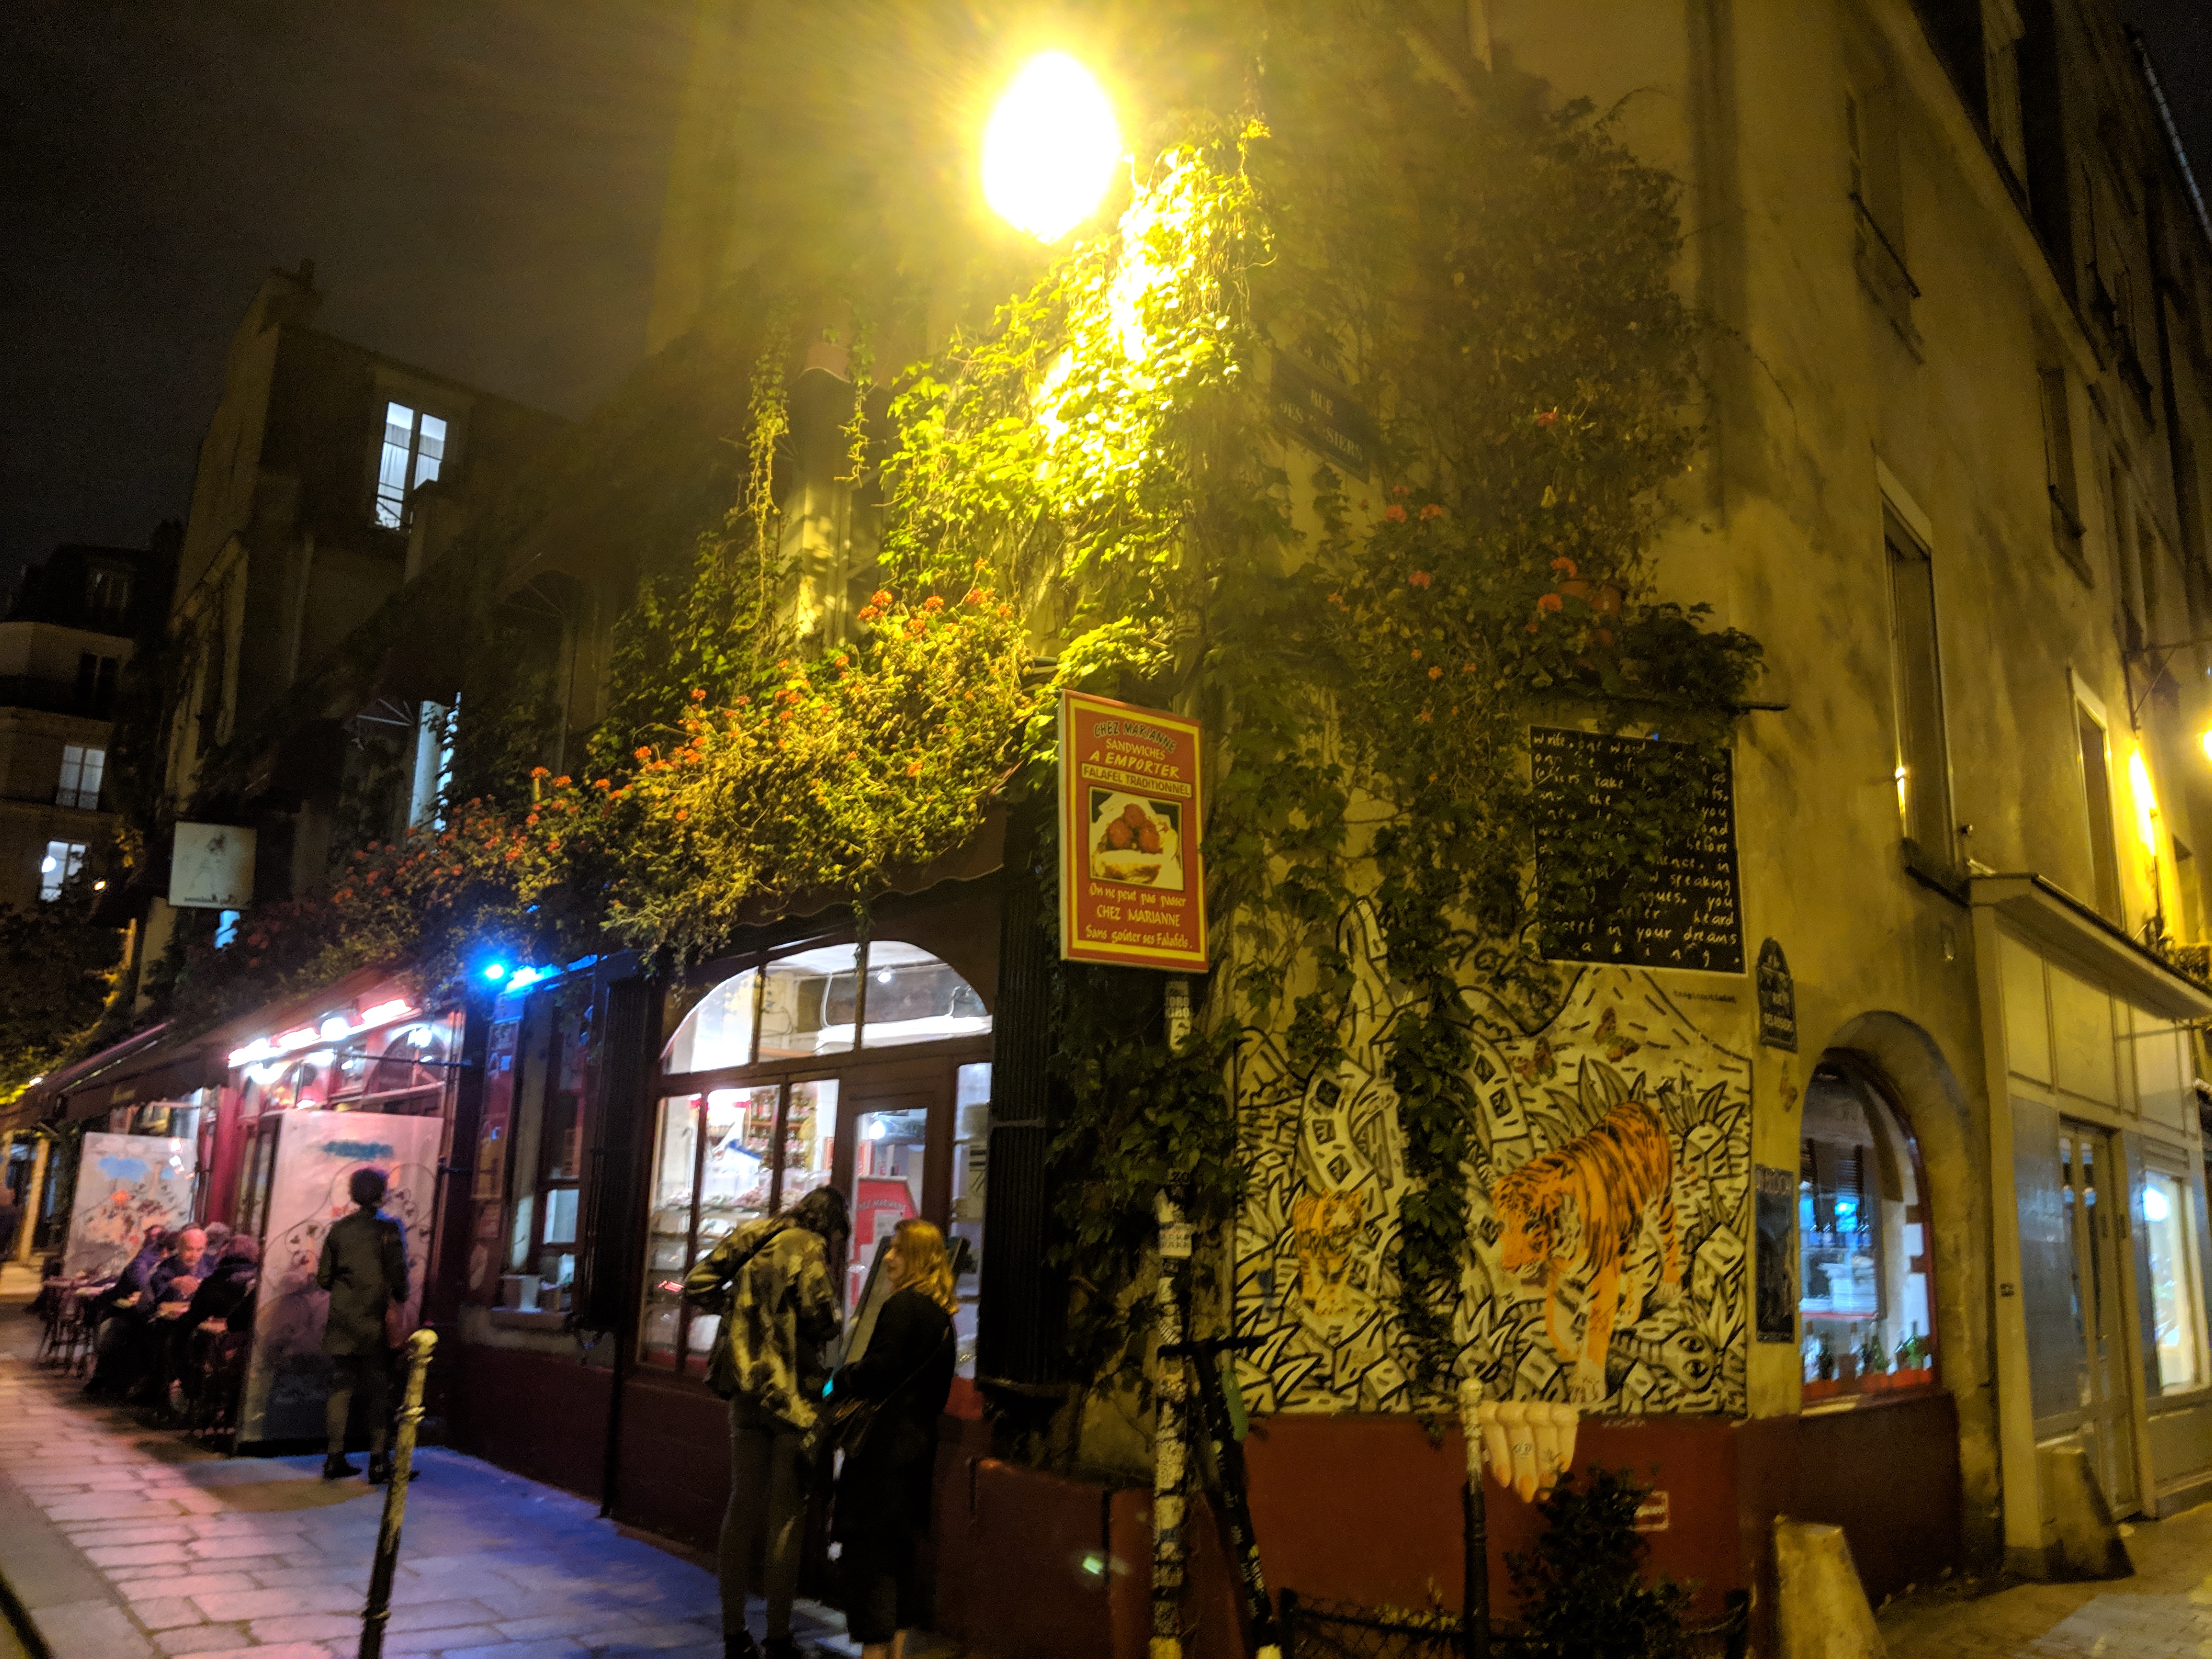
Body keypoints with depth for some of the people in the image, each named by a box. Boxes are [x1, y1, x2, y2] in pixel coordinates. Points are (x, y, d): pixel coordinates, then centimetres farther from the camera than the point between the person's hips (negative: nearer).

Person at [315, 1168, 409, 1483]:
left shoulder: (339, 1228, 5)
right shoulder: (389, 1227, -10)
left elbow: (323, 1277, 6)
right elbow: (398, 1274, -13)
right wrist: (401, 1301, 4)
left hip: (343, 1322, 5)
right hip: (377, 1321, -5)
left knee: (343, 1385, 12)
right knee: (380, 1390, 2)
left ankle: (335, 1458, 14)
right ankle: (379, 1462, 3)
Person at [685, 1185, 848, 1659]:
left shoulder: (755, 1241, 9)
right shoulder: (809, 1247, -10)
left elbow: (697, 1286, 7)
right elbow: (819, 1316, -18)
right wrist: (835, 1321, 3)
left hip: (746, 1386, 6)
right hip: (790, 1391, -6)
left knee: (743, 1505, 13)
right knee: (786, 1514, 3)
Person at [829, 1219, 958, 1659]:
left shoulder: (903, 1305, -14)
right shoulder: (942, 1313, 13)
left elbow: (878, 1371, -19)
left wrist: (839, 1384, -2)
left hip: (884, 1443, -9)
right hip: (919, 1441, 9)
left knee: (870, 1545, -3)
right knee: (904, 1545, 14)